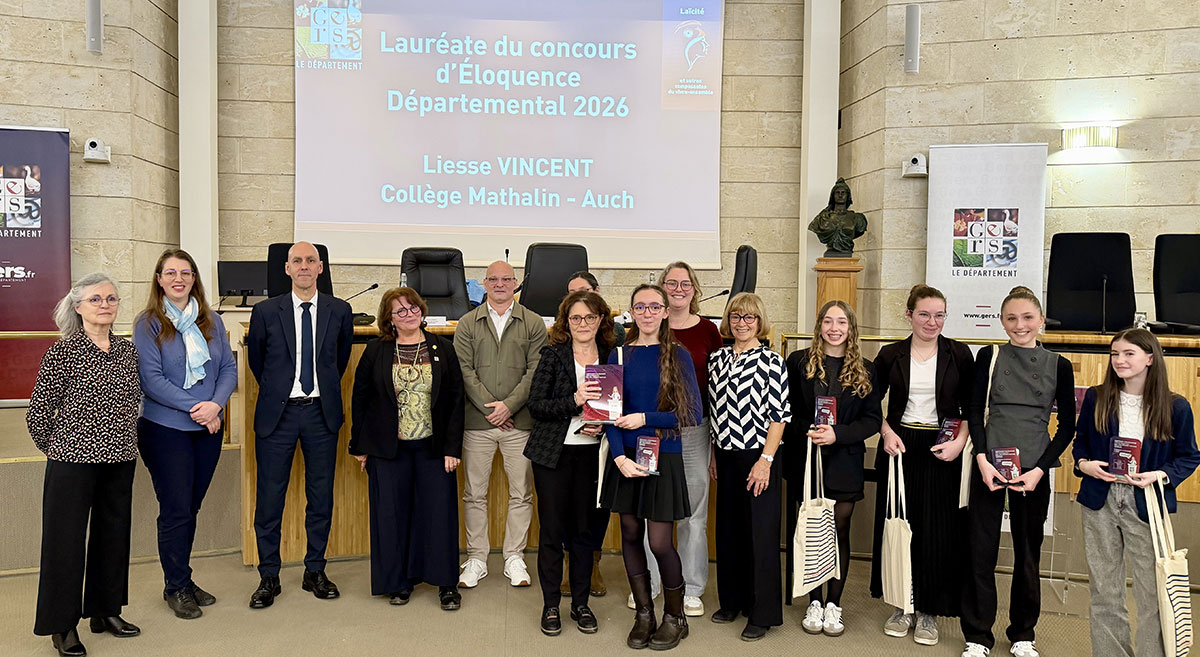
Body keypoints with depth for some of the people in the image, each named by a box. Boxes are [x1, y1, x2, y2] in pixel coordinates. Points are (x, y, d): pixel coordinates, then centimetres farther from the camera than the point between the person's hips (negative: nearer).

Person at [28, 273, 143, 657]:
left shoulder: (128, 351, 6)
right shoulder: (63, 352, -9)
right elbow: (38, 413, -5)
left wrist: (123, 439, 14)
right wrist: (55, 448, 5)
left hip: (120, 460, 5)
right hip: (73, 460, -5)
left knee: (113, 534, 13)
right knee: (66, 539, 3)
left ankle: (106, 611, 28)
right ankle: (63, 625, 16)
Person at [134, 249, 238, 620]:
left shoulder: (211, 322, 8)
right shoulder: (148, 324, -5)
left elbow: (229, 367, 5)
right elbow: (151, 379, -12)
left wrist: (216, 404, -12)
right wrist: (195, 407, -18)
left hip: (208, 428, 4)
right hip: (165, 429, -4)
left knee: (191, 507, 12)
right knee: (176, 510, 0)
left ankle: (182, 581, 26)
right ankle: (176, 587, 16)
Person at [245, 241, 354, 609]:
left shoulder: (339, 311, 3)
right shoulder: (266, 312, 0)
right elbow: (255, 360, 13)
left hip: (321, 413, 1)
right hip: (277, 413, -1)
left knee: (321, 495, 7)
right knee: (270, 496, 3)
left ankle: (315, 572, 22)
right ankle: (269, 578, 17)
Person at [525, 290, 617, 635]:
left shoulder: (611, 357, 6)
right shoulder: (553, 355, -2)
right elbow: (536, 405, -8)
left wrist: (602, 425, -7)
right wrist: (574, 401, -21)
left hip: (592, 454, 2)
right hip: (553, 452, -2)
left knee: (584, 529, 9)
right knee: (552, 529, 3)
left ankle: (581, 603, 23)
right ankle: (550, 605, 17)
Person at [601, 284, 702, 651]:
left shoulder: (678, 356, -3)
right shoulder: (619, 356, 4)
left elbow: (692, 414, -5)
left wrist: (645, 419, -14)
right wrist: (620, 456, -14)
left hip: (663, 458, -3)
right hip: (625, 457, 3)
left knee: (660, 542, -4)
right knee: (630, 534, 8)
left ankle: (675, 617, 18)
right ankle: (643, 613, 24)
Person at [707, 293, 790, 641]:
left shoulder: (771, 361, -8)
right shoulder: (718, 359, 8)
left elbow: (779, 415, -11)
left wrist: (766, 459, -16)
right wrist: (714, 454, 13)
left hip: (758, 458, -6)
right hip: (727, 457, 6)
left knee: (761, 533, 0)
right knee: (728, 530, 14)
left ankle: (763, 613, 12)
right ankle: (732, 601, 29)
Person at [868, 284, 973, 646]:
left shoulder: (959, 354, 1)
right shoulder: (891, 355, 2)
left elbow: (970, 407, 3)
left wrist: (960, 441, -10)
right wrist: (887, 433, -6)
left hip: (942, 451, -1)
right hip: (899, 447, 1)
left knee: (937, 531, 2)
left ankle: (929, 612, 16)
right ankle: (903, 606, 21)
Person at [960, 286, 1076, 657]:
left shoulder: (1059, 366, 4)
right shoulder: (989, 357, 3)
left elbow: (1067, 425, 4)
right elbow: (975, 412, 0)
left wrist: (1039, 469, -7)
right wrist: (982, 460, -12)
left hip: (1033, 469, 1)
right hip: (989, 465, -1)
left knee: (1028, 551, 11)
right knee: (981, 550, 3)